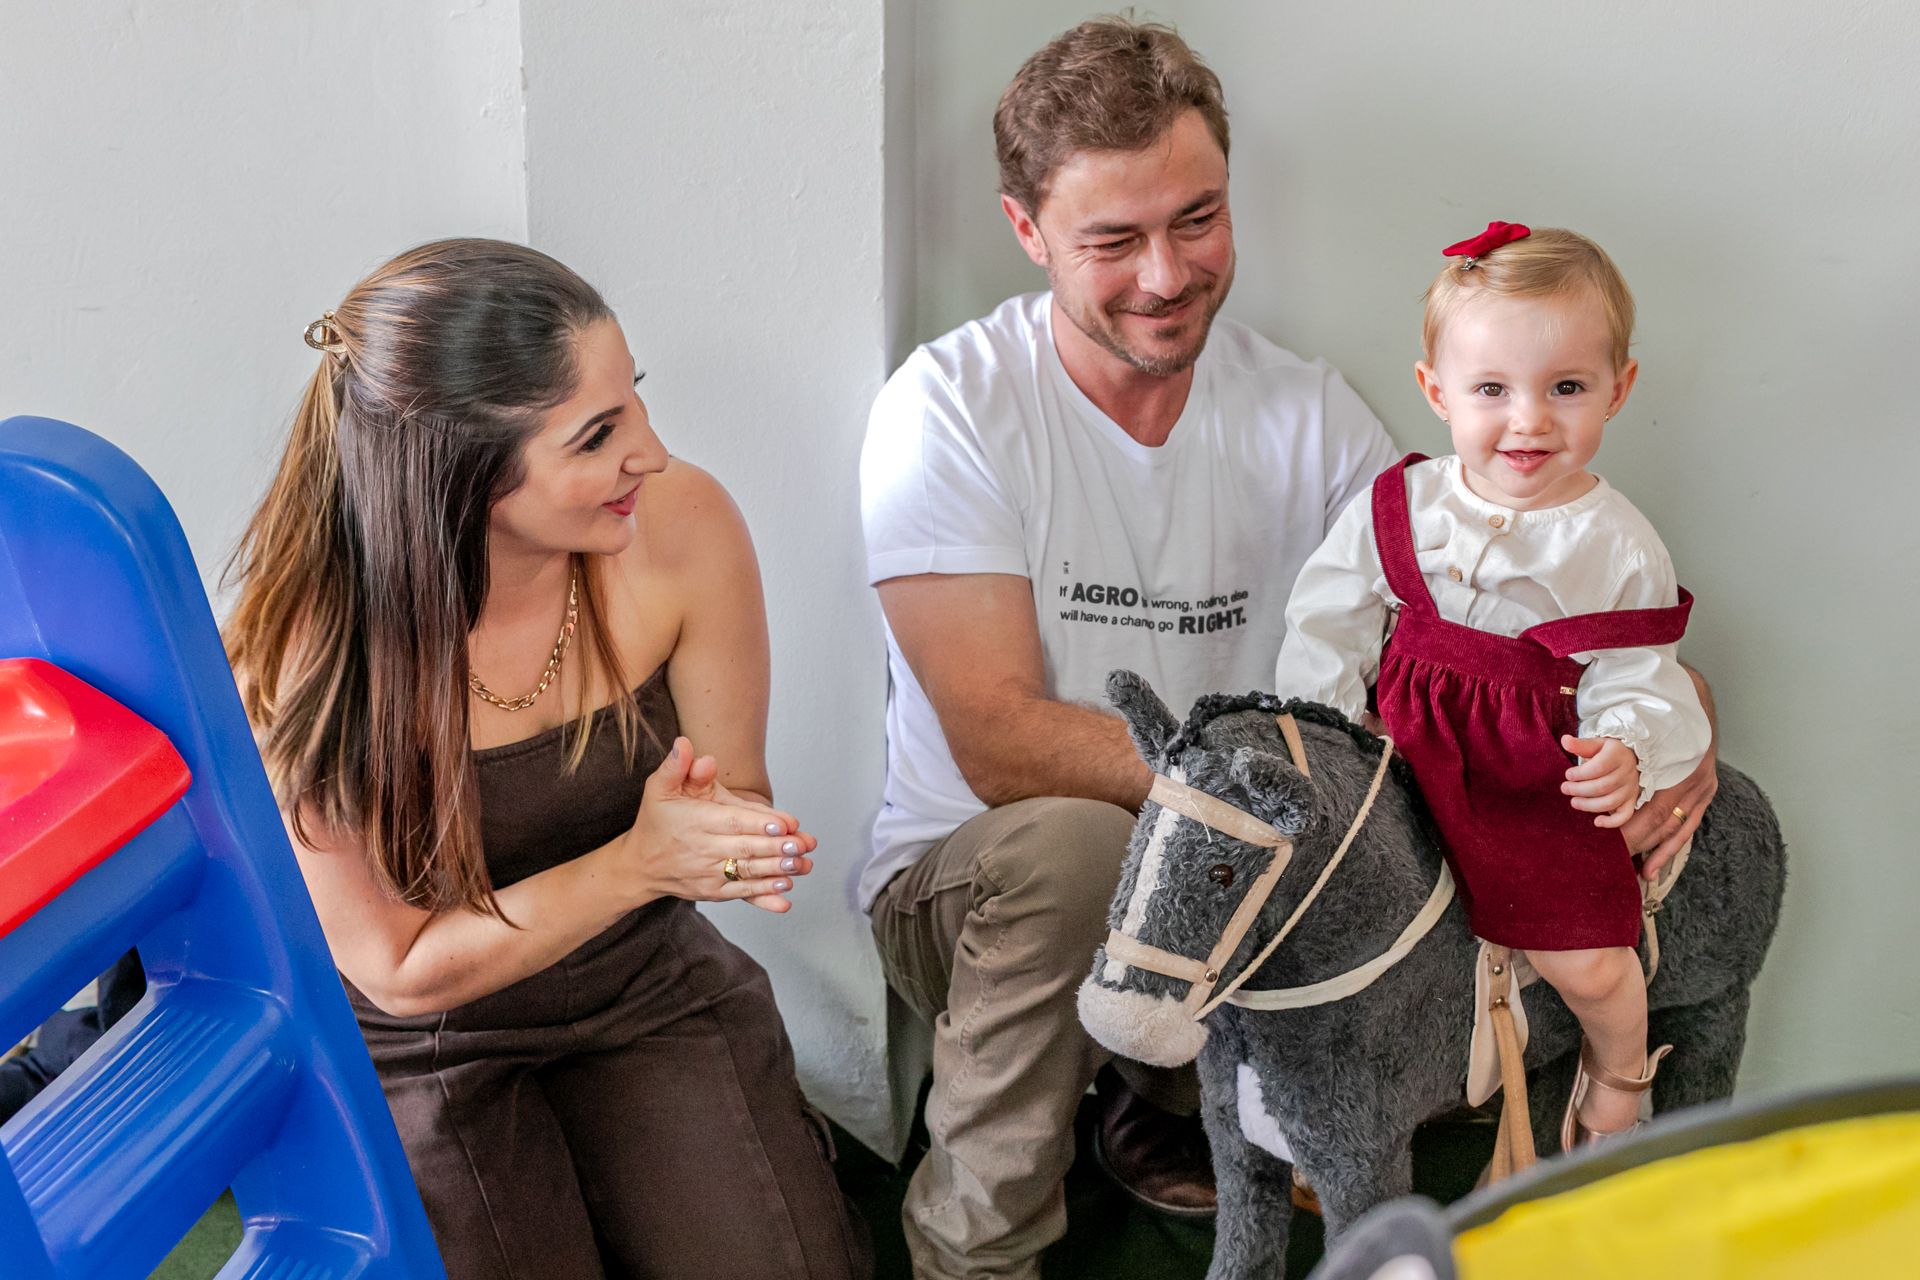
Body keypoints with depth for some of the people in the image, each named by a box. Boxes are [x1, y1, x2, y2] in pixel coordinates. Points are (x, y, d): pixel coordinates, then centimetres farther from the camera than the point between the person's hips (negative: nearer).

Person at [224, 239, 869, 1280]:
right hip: (419, 1043, -2)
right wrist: (638, 864, -28)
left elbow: (738, 797, -4)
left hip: (649, 994, 2)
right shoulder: (300, 646, -26)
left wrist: (716, 825, -29)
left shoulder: (681, 524, -19)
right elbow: (401, 972, -17)